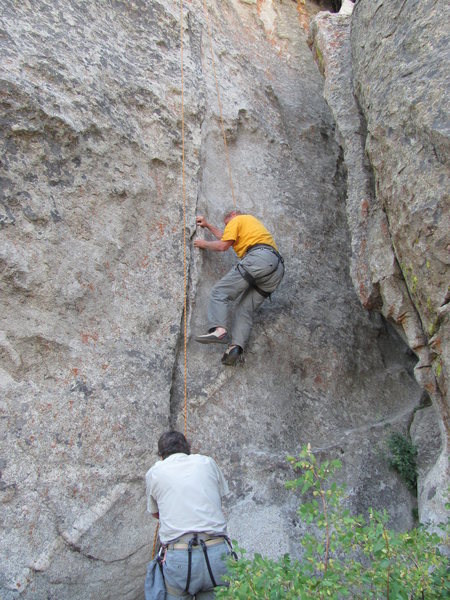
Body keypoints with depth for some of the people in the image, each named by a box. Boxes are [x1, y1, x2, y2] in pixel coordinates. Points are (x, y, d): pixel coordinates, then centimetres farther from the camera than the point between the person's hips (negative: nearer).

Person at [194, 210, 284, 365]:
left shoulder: (237, 220, 16)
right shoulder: (252, 220, 42)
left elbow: (223, 245, 6)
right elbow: (227, 237, 52)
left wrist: (204, 244, 24)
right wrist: (208, 226, 58)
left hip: (259, 258, -9)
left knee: (220, 291, -12)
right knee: (245, 309, 3)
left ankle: (218, 329, -33)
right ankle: (236, 346, -16)